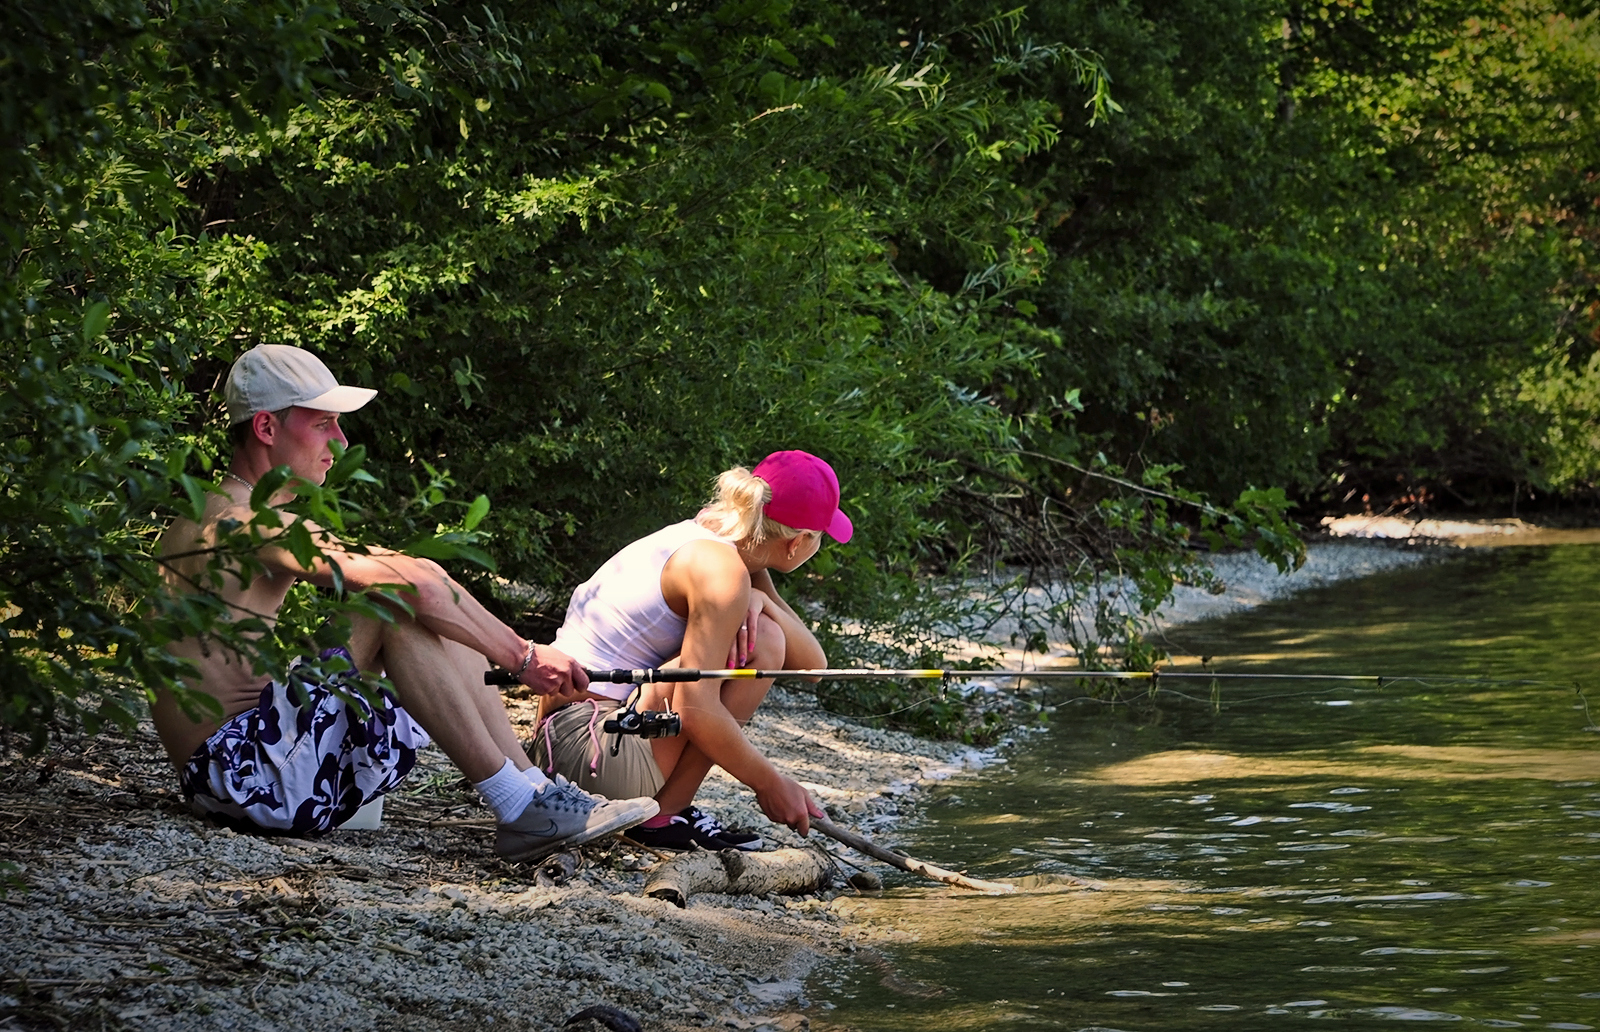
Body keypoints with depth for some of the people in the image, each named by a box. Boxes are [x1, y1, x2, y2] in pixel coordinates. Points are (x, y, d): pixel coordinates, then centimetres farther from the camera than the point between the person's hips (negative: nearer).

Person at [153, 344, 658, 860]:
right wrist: (522, 657, -20)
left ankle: (535, 790, -2)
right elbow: (412, 584, -24)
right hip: (239, 771, -10)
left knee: (433, 617, 6)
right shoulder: (239, 521, -16)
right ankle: (517, 806, -20)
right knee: (403, 603, -19)